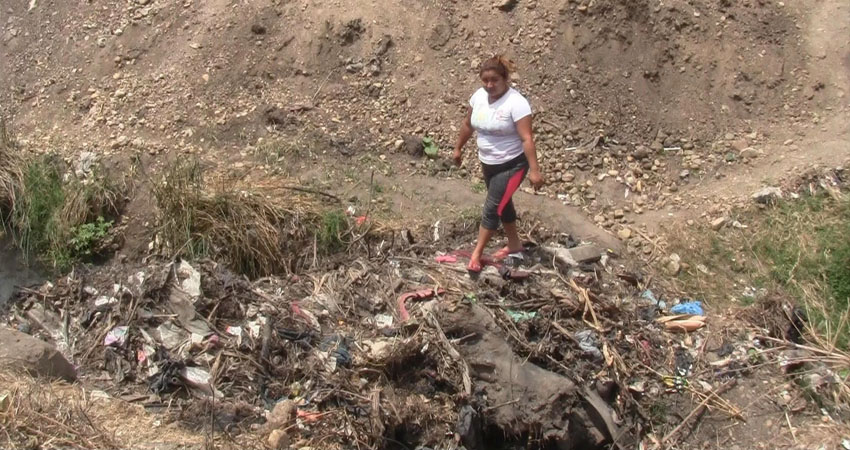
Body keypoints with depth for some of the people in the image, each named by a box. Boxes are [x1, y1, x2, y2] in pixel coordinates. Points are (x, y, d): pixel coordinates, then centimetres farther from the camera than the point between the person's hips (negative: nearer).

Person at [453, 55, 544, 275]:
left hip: (511, 165, -7)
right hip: (487, 163, 7)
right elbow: (468, 124, 13)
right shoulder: (479, 96, -3)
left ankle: (476, 254, 6)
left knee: (492, 208, -6)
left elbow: (527, 138, -26)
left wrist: (534, 170, -28)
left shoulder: (516, 102, -24)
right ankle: (514, 244, 38)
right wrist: (458, 148, 22)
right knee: (502, 203, 20)